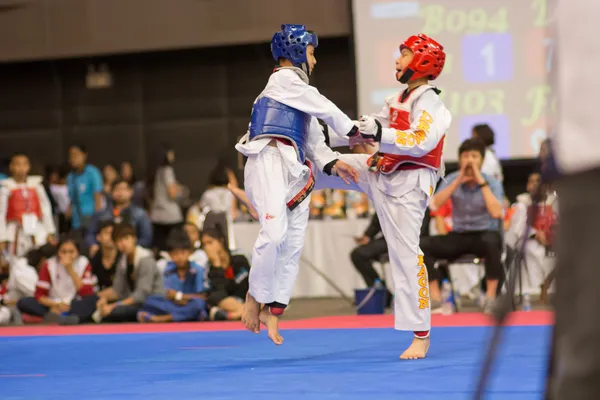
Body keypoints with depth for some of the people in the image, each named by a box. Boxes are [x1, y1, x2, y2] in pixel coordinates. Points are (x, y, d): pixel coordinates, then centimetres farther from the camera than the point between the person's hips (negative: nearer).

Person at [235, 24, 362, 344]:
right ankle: (255, 297, -9)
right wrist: (352, 131, 10)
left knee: (293, 245, 5)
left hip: (295, 170, 10)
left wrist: (332, 163, 7)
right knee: (274, 232, -25)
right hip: (271, 160, -10)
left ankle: (272, 311, 9)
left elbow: (313, 140, 23)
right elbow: (323, 108, -2)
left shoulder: (297, 90, 27)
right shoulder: (283, 79, 0)